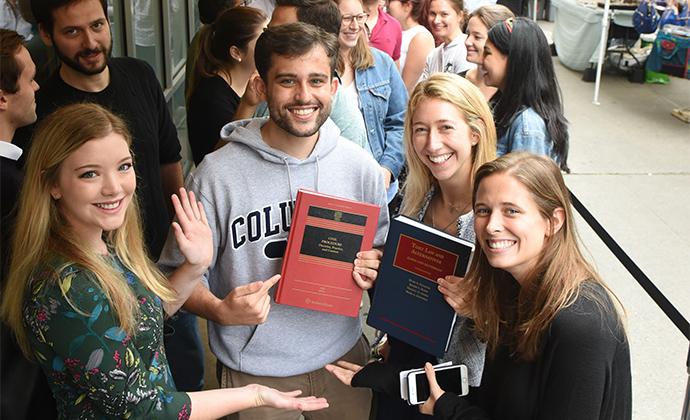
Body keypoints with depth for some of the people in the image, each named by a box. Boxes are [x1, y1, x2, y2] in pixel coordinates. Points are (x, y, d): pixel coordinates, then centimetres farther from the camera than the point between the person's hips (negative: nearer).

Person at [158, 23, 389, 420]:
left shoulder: (360, 165, -5)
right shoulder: (216, 174, -16)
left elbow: (380, 247, 9)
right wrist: (219, 310, -27)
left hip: (343, 356, 4)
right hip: (255, 371, -3)